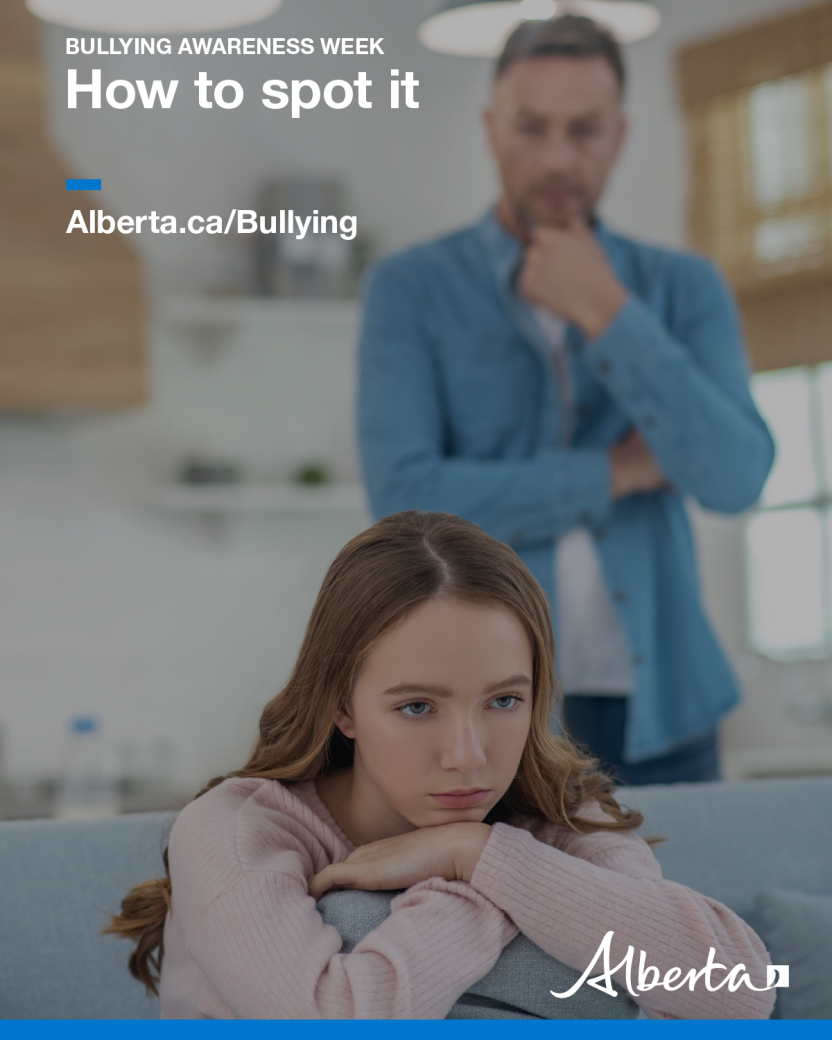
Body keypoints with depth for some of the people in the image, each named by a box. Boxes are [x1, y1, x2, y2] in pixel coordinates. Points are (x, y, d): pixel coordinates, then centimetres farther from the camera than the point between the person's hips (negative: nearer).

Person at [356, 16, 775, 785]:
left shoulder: (684, 288, 7)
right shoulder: (411, 291, 0)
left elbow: (735, 480, -8)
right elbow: (405, 502, -13)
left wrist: (605, 313, -13)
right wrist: (617, 472, -9)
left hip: (656, 713, 2)